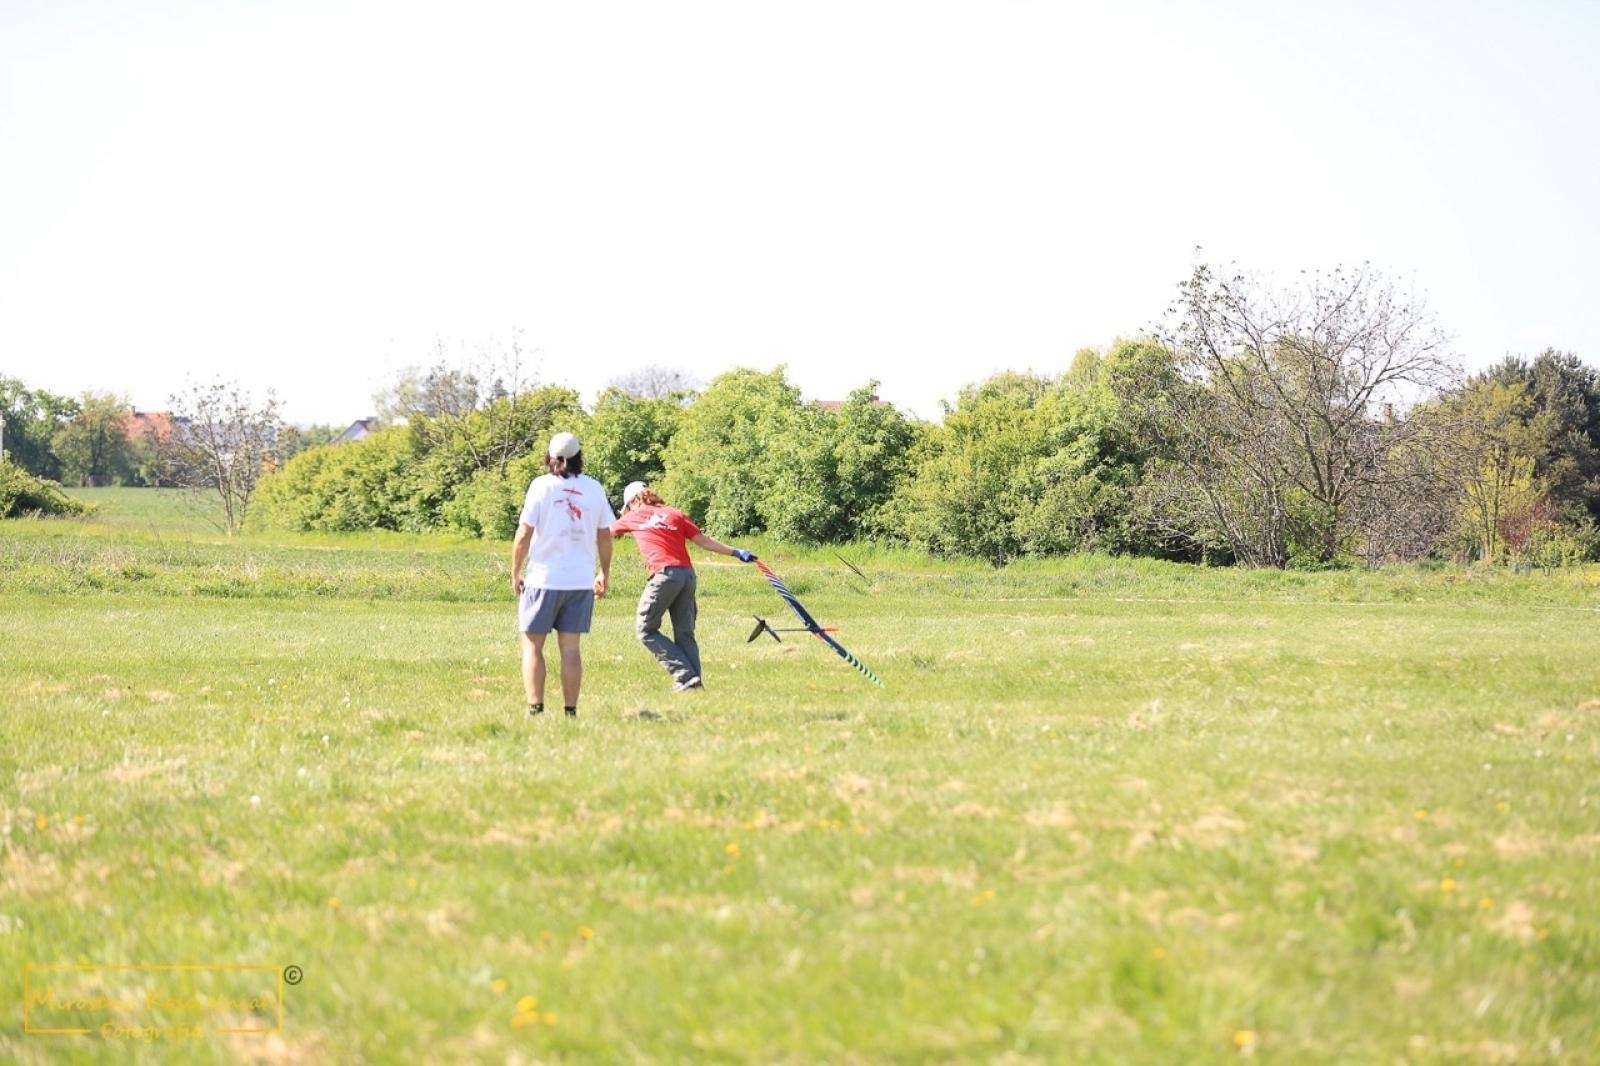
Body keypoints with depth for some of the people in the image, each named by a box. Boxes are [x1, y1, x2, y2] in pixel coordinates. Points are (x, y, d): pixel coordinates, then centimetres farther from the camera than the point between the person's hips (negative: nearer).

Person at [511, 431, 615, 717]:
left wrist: (515, 573, 4)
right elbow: (605, 535, 9)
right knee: (571, 648, 5)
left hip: (544, 578, -3)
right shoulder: (594, 488, 5)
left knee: (532, 645, 3)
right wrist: (604, 574, 21)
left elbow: (524, 534, -6)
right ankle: (570, 712, 2)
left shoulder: (542, 485, -5)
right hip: (581, 580, 3)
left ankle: (535, 709, -5)